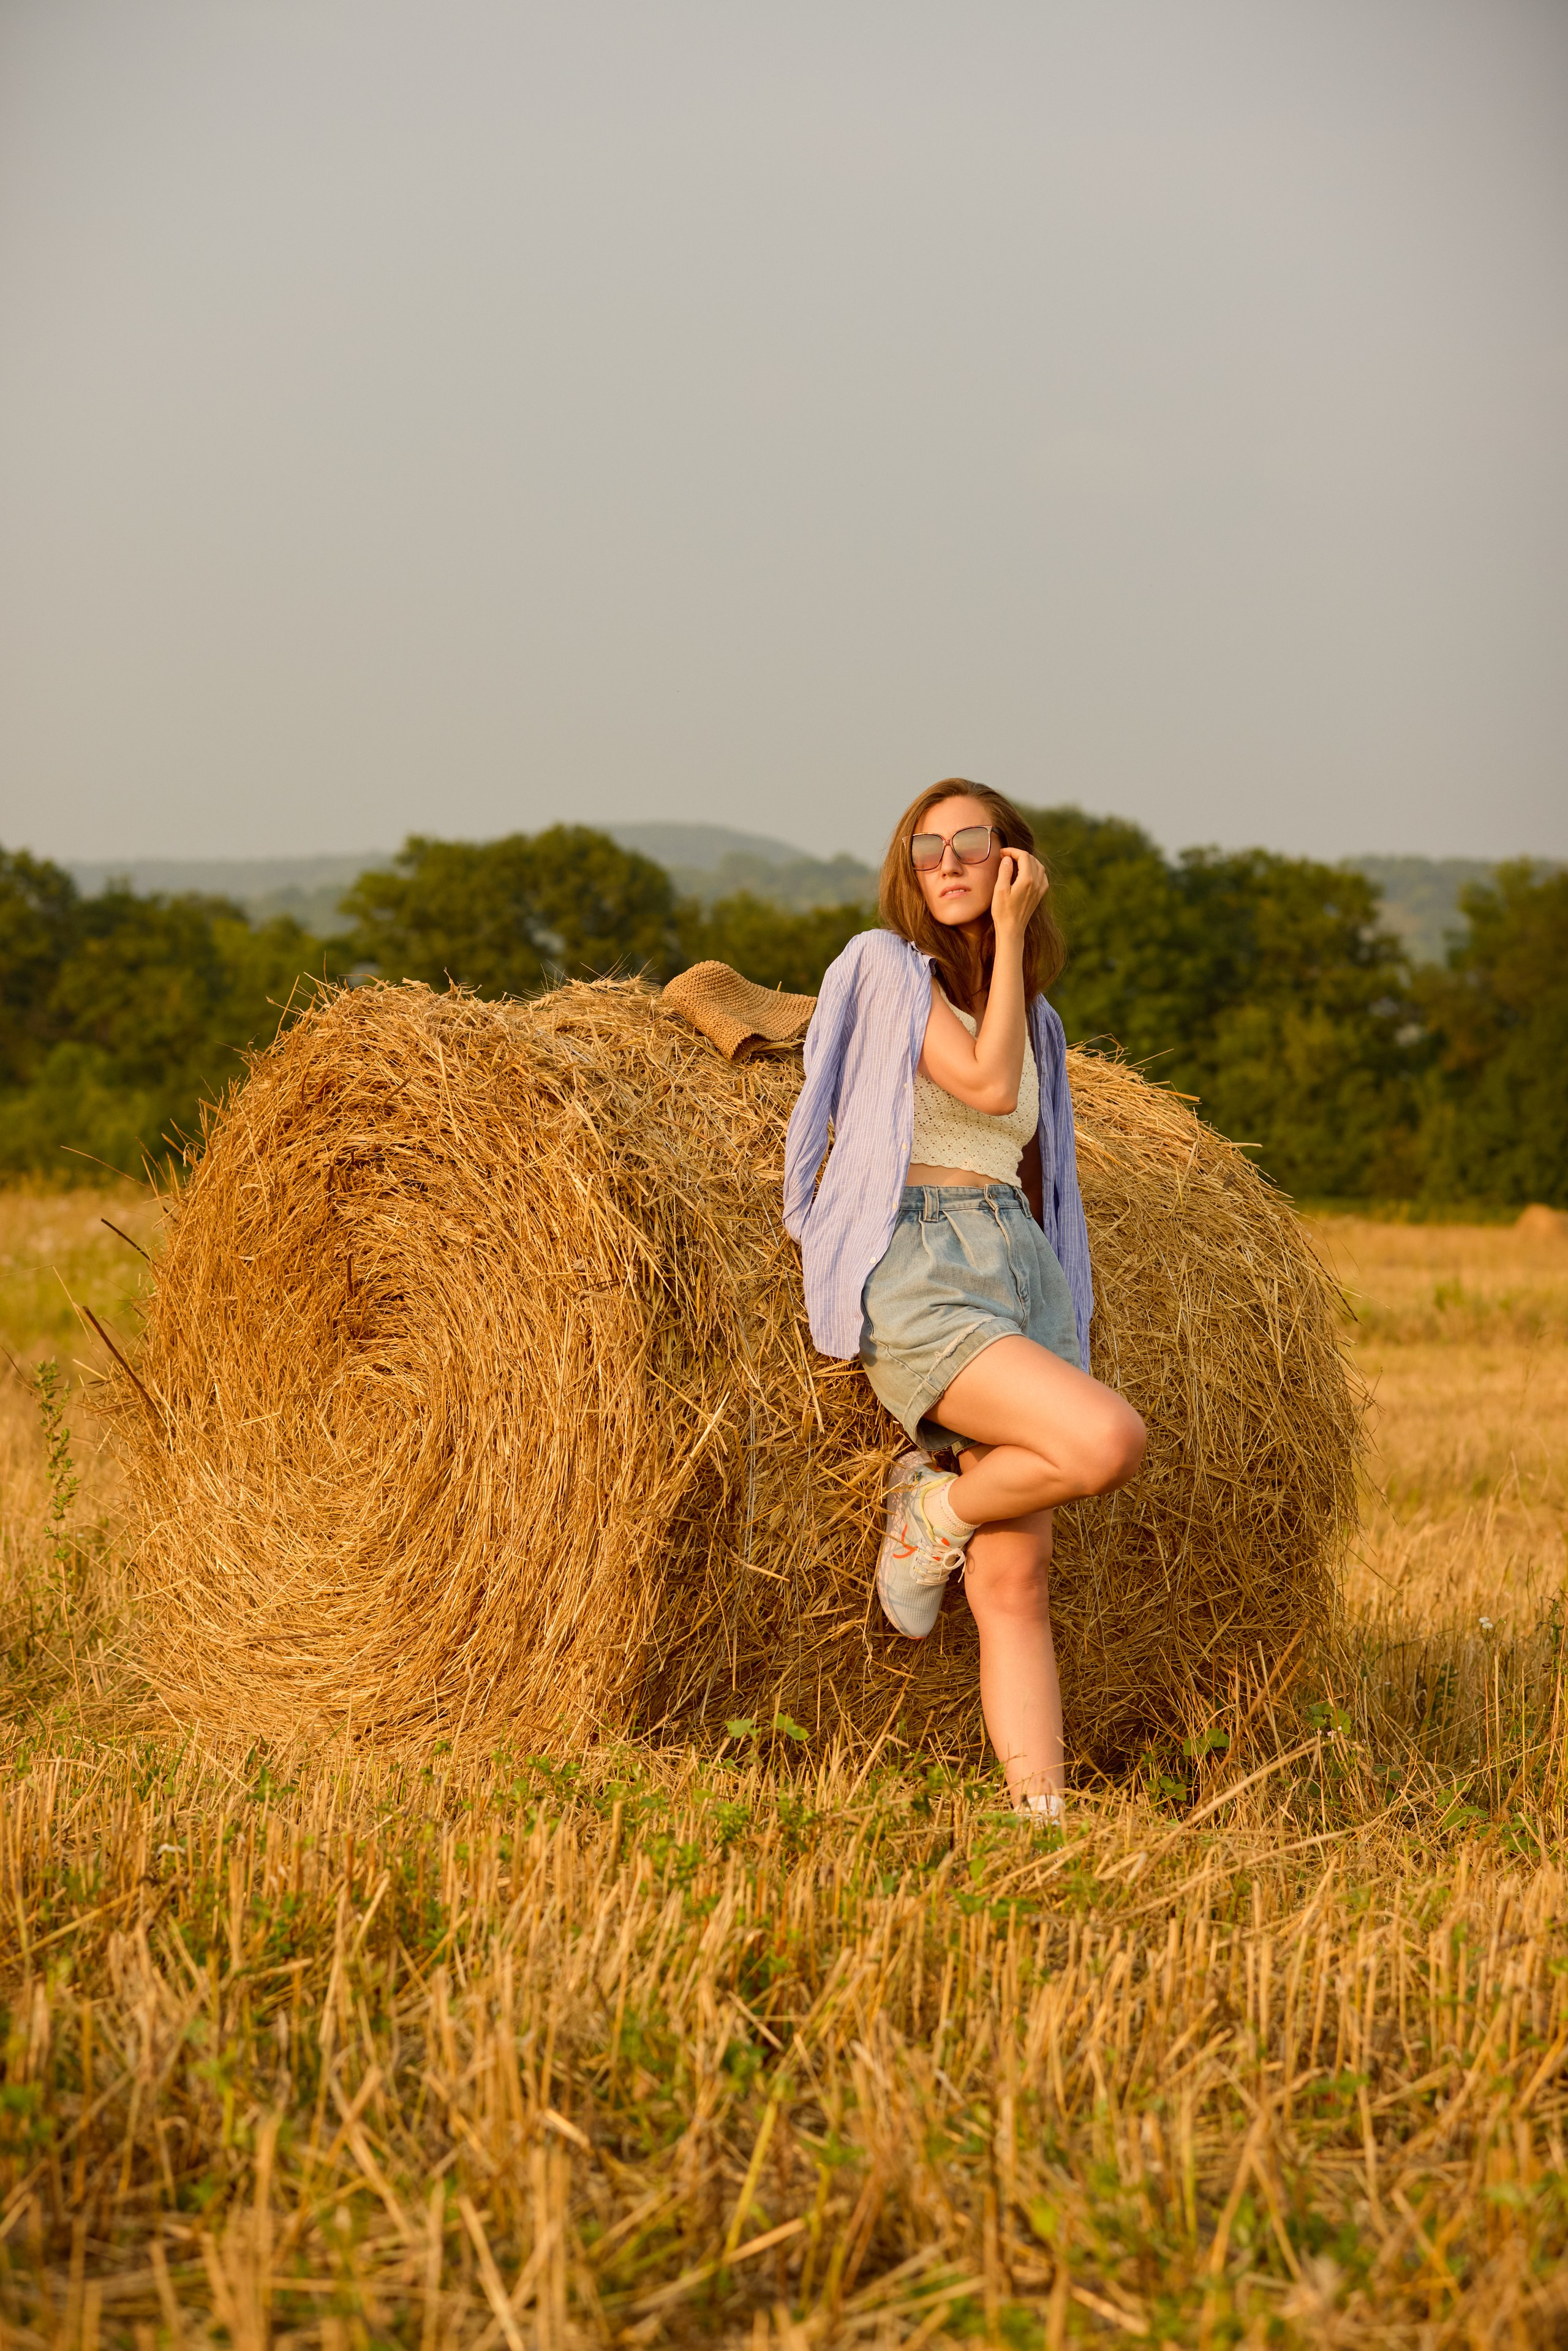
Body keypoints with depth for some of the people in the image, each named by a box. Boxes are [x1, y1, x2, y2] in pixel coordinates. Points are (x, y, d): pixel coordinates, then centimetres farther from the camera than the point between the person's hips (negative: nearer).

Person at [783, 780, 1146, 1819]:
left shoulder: (1037, 1020, 21)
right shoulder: (884, 963, 3)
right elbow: (987, 1085, -8)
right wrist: (1009, 934, 0)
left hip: (1025, 1267, 6)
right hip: (913, 1276, -6)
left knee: (1016, 1584, -5)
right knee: (1110, 1439, -28)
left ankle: (1043, 1811, -8)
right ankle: (936, 1510, -3)